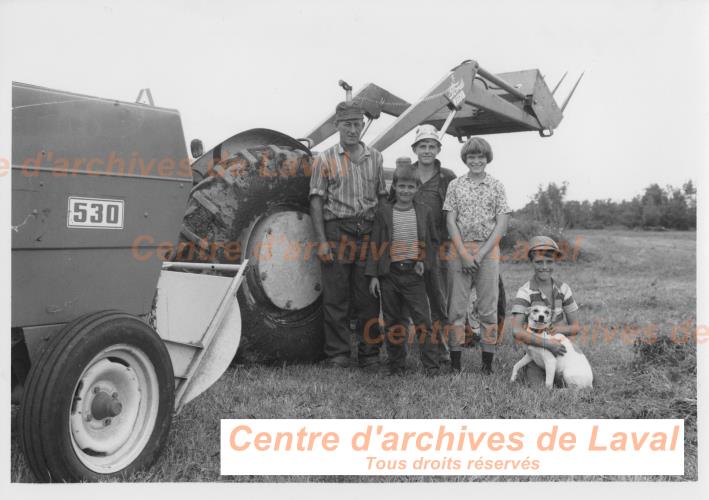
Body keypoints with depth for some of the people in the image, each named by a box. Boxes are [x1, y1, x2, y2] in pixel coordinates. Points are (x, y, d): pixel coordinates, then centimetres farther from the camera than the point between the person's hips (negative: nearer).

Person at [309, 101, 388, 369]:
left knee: (368, 298, 5)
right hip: (337, 231, -2)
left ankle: (369, 354, 15)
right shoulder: (325, 159, 4)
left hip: (369, 233, 3)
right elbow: (316, 201, -1)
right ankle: (337, 355, 10)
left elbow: (382, 197, 16)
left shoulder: (375, 157, 14)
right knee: (336, 299, 1)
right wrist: (322, 241, -9)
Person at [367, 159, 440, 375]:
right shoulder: (384, 212, 2)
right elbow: (375, 244, 3)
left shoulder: (424, 212, 3)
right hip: (390, 273, 1)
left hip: (414, 273, -1)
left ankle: (431, 366, 4)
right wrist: (373, 275, -1)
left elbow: (433, 241, 12)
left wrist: (425, 262, -4)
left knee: (422, 319, -3)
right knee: (393, 321, 9)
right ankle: (396, 366, 20)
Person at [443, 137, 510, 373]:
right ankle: (455, 361, 8)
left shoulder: (496, 186, 6)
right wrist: (464, 254, -8)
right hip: (459, 250, 0)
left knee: (488, 307, 3)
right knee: (456, 306, 1)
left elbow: (501, 224, 0)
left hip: (488, 250, 0)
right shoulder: (455, 185, 7)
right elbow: (451, 221, 2)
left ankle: (487, 363, 11)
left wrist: (480, 254, -9)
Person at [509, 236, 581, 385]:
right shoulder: (524, 293, -20)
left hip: (560, 351, 3)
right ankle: (528, 372, 12)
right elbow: (517, 331, -31)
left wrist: (559, 329, -25)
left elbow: (575, 327, -3)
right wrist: (547, 343, -39)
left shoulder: (563, 289, -7)